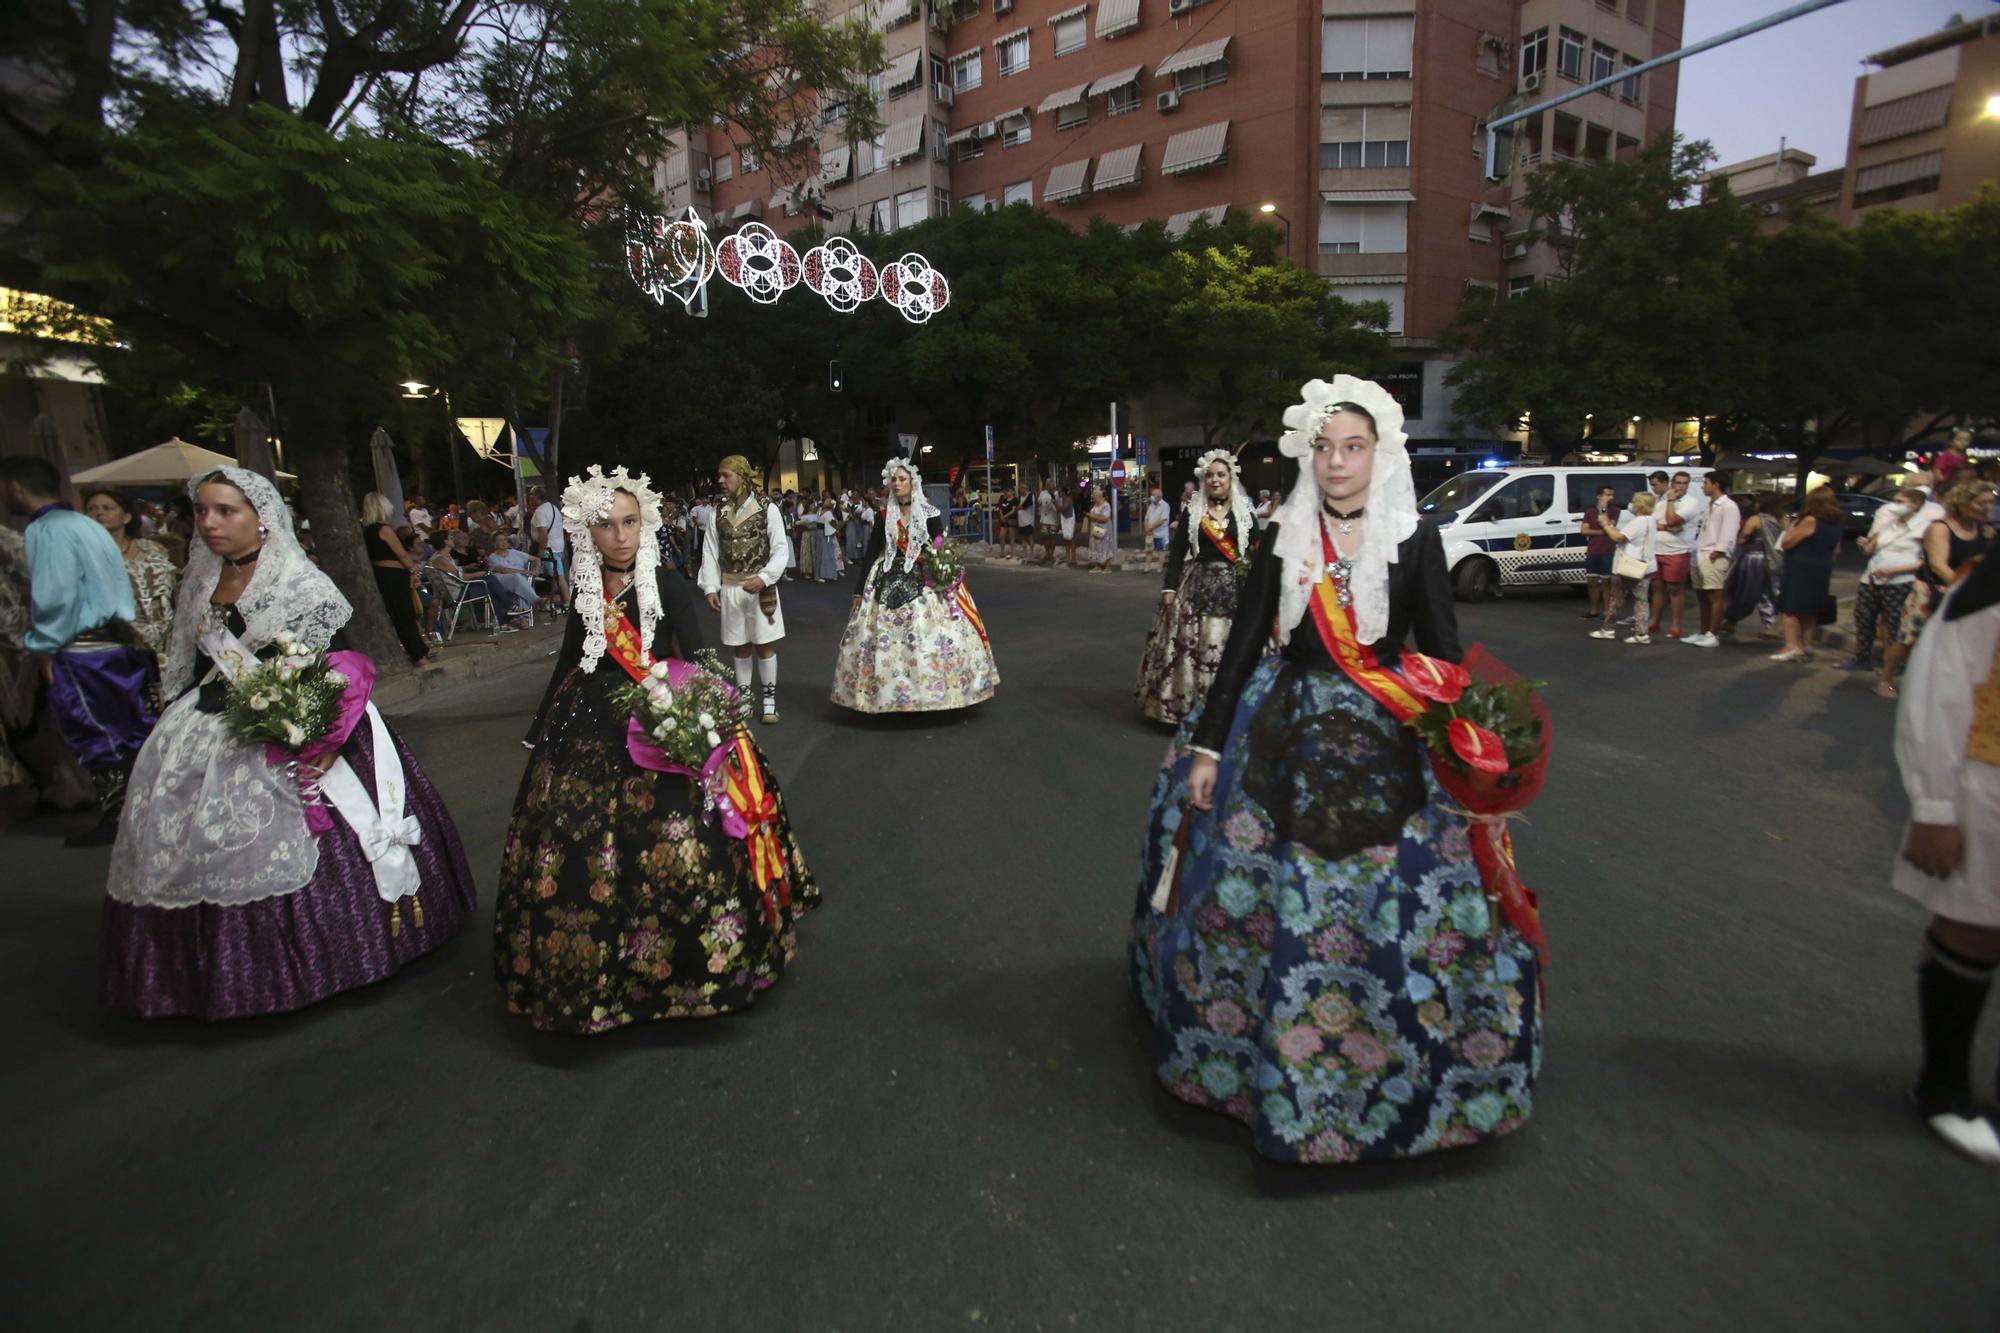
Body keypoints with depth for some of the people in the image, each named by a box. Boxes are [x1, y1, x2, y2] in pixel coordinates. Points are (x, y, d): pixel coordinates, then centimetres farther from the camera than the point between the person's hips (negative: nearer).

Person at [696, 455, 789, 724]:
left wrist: (764, 577, -20)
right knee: (740, 647, 10)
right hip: (730, 589, 3)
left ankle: (769, 698, 14)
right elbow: (710, 553, 5)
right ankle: (743, 698, 22)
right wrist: (710, 587, -4)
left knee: (765, 645, 1)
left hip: (760, 587, -3)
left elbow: (781, 550, -7)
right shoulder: (718, 513, 5)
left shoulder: (767, 508, -6)